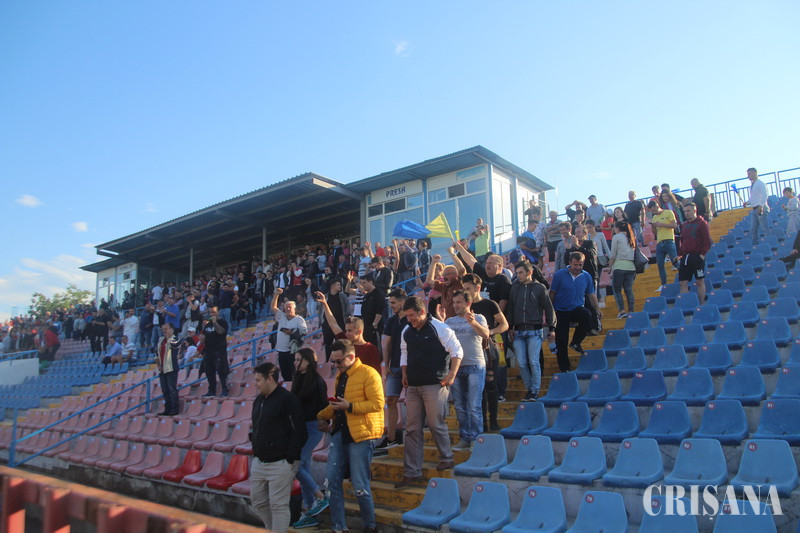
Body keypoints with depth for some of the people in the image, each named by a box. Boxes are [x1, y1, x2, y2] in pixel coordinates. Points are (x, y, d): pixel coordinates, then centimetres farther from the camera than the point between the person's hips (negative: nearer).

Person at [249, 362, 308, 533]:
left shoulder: (288, 399, -14)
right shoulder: (258, 400, 13)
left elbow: (298, 433, -17)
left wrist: (288, 460, -17)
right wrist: (255, 452, 14)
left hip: (280, 464, -9)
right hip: (259, 462, 9)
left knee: (278, 505, -3)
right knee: (258, 501, 16)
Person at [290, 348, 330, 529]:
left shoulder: (317, 381, -11)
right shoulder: (298, 380, 11)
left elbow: (323, 406, -12)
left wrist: (322, 423, -13)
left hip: (312, 428, -8)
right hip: (299, 427, 8)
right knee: (303, 467, 10)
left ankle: (320, 497, 2)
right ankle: (309, 513, 19)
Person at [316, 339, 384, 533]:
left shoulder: (368, 374, -11)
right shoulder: (340, 376, 16)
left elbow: (378, 404, -18)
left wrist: (350, 406, -22)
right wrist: (323, 415, 18)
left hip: (361, 436, -8)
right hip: (340, 433, 8)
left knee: (360, 486, -2)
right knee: (333, 482, 7)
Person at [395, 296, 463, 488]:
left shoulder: (439, 328, -8)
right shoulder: (407, 332, 11)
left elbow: (457, 351, -7)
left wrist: (451, 375, -13)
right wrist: (404, 375, 12)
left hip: (435, 385, -6)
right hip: (413, 386, 6)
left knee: (435, 423, -1)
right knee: (412, 428, 6)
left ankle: (447, 459, 24)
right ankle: (412, 472, 13)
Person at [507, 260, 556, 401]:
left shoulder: (539, 287, 2)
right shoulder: (514, 288, 12)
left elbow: (548, 308, 3)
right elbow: (510, 309, 17)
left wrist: (552, 329, -1)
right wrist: (510, 328, 12)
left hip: (535, 331, -4)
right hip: (518, 332, 4)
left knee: (533, 362, -8)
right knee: (521, 363, 0)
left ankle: (535, 391, 2)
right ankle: (529, 389, 12)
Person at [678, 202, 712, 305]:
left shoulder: (701, 223, -1)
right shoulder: (685, 225, 17)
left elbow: (707, 240, -7)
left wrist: (703, 254, -14)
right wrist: (681, 254, 12)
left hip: (697, 257, -6)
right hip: (685, 257, 6)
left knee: (700, 282, -1)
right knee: (683, 283, 1)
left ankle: (701, 305, 6)